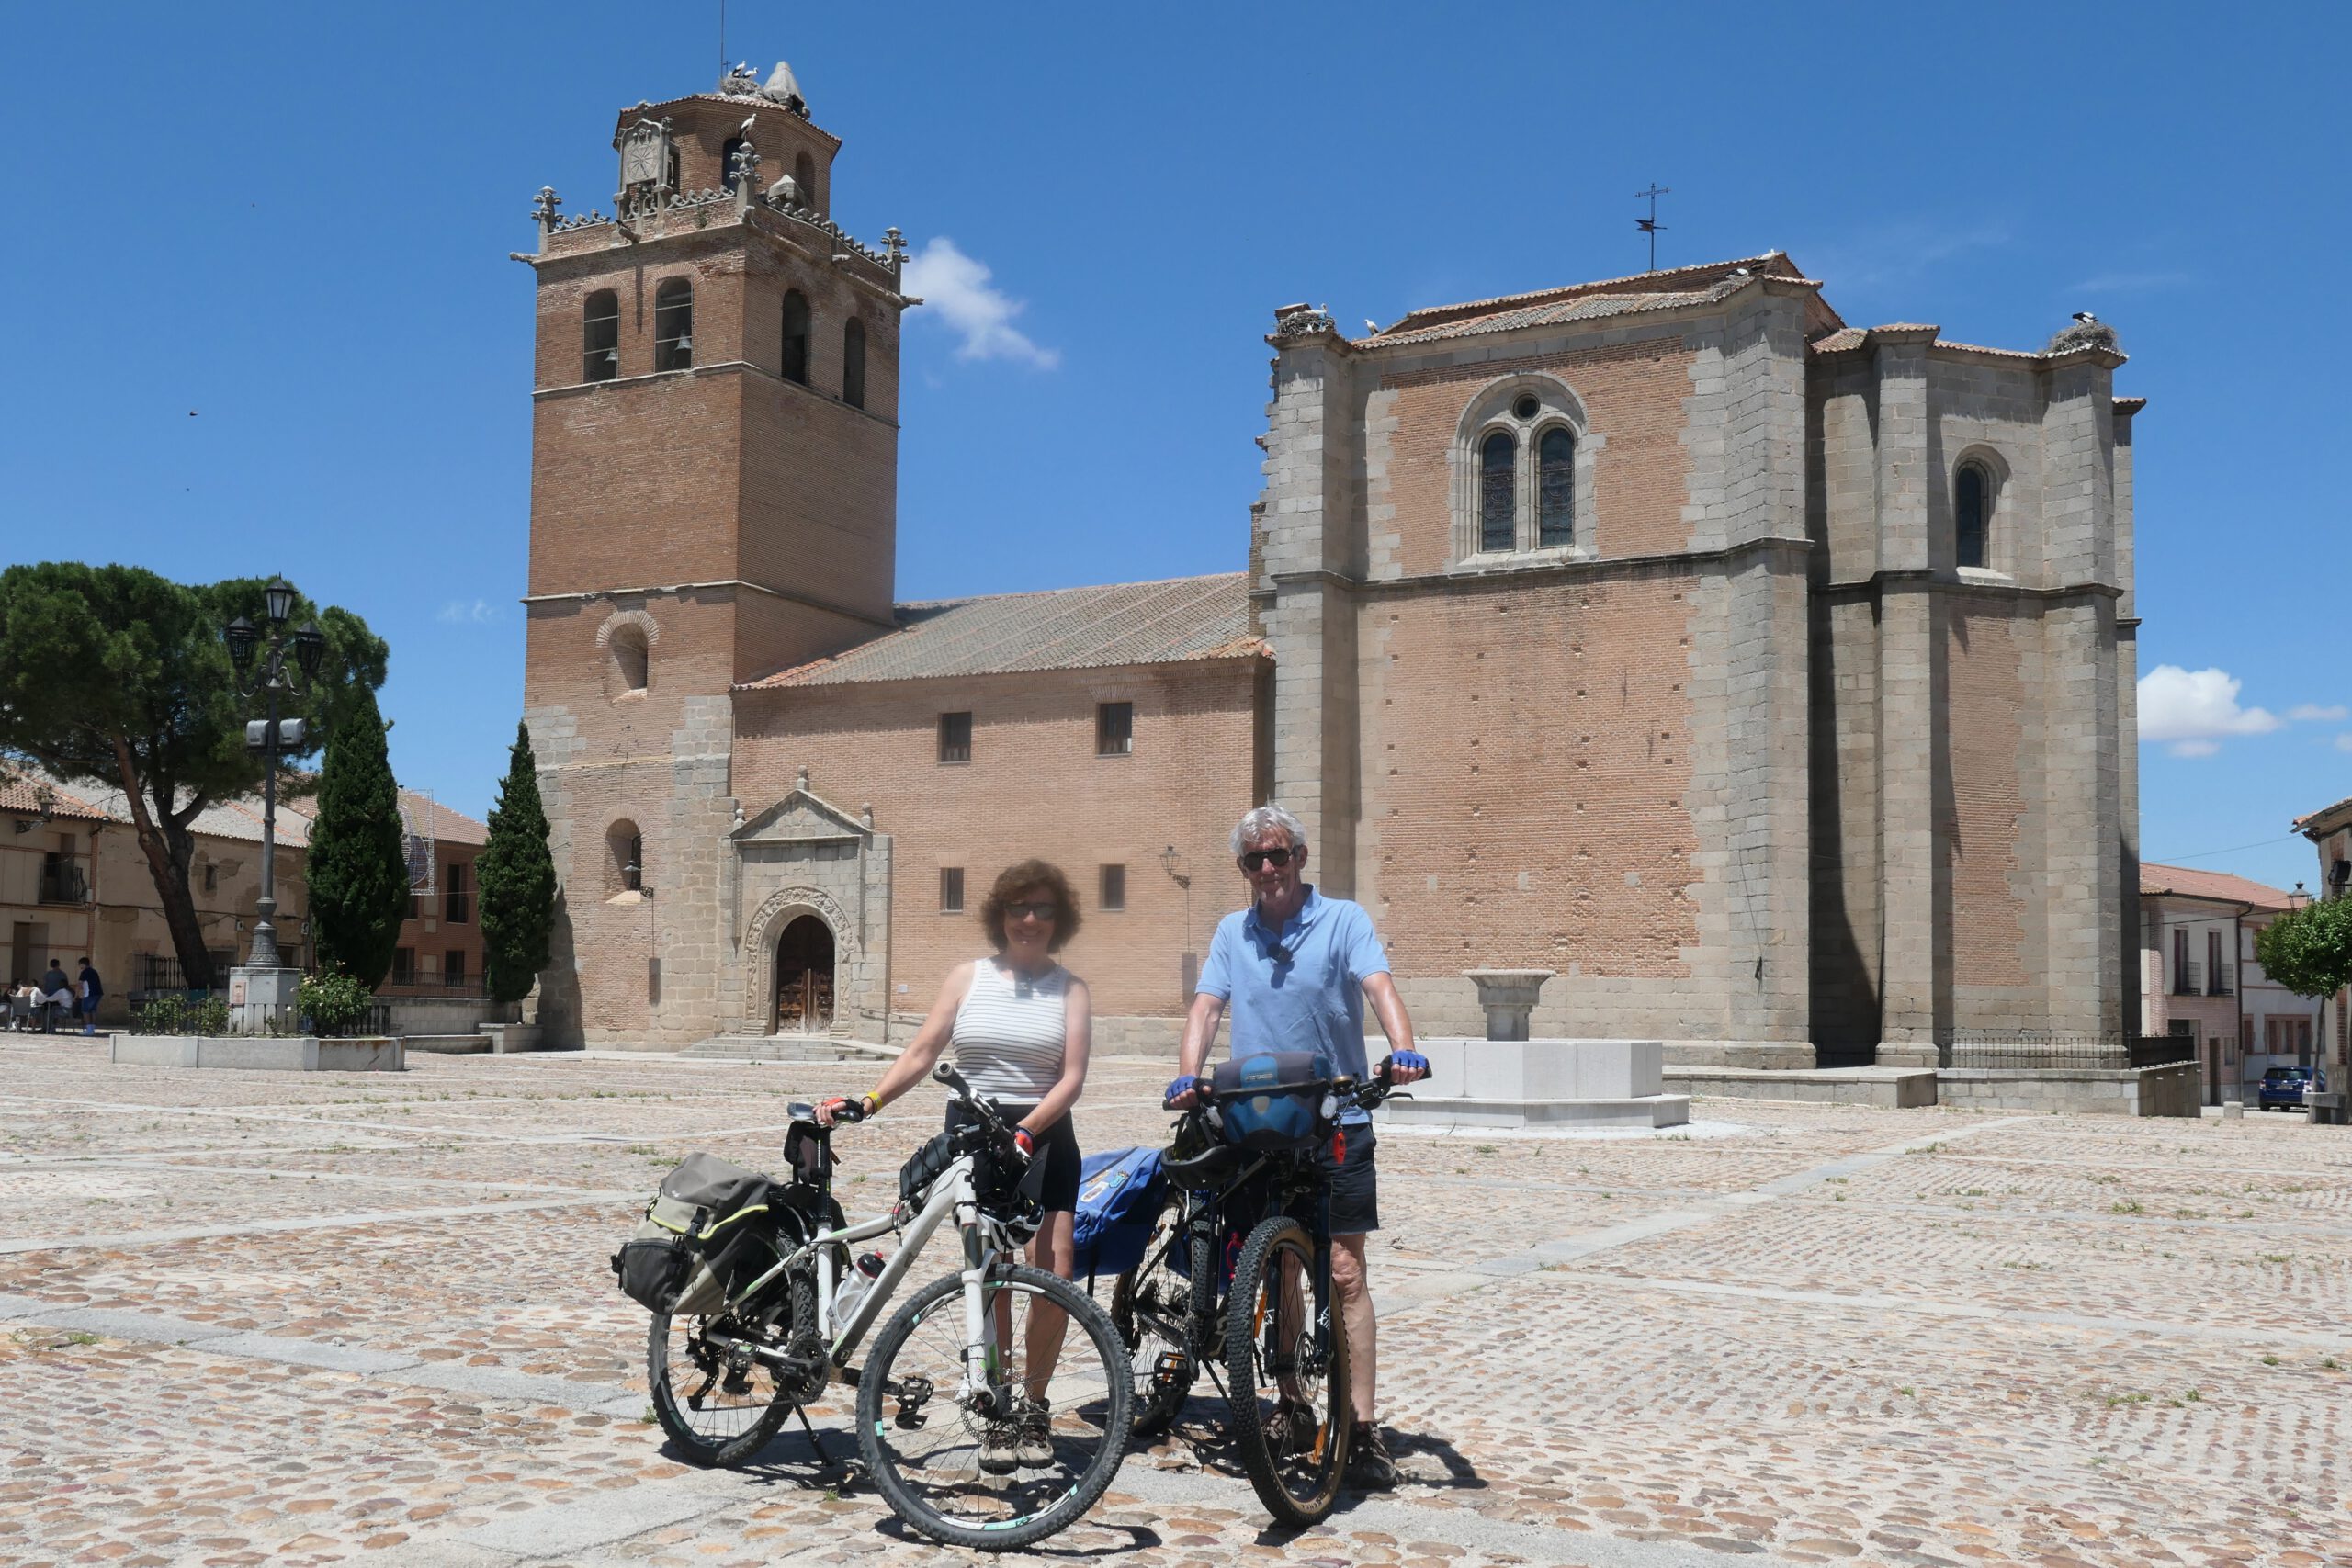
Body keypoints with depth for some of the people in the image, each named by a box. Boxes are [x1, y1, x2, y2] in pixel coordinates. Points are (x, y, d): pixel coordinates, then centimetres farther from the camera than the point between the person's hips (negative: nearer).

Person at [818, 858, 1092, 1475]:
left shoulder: (1071, 990, 5)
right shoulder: (969, 977, 9)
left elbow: (1072, 1078, -5)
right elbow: (921, 1054, 5)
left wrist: (1025, 1132, -19)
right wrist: (866, 1102, -9)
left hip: (1044, 1136, 0)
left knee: (1055, 1273, -10)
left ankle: (1033, 1406, 9)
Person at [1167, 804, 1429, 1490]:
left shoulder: (1344, 920, -1)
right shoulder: (1232, 933, 10)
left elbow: (1378, 985, -16)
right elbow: (1206, 1007, 1)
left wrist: (1402, 1049, -36)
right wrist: (1188, 1073, -17)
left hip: (1335, 1124, -3)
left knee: (1344, 1273, -6)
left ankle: (1361, 1429, -4)